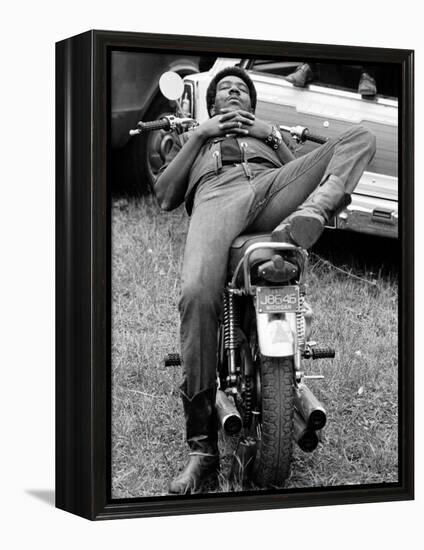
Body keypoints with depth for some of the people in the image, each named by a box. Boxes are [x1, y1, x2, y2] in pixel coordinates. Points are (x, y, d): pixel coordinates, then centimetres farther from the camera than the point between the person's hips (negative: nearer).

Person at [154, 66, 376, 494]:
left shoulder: (269, 133, 45)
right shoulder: (190, 138, 43)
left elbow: (303, 171, 27)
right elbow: (165, 197, 23)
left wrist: (271, 136, 17)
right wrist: (199, 135, 19)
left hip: (275, 186, 2)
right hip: (215, 194, -2)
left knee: (360, 137, -17)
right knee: (197, 294, -34)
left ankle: (310, 217, -46)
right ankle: (202, 447, -33)